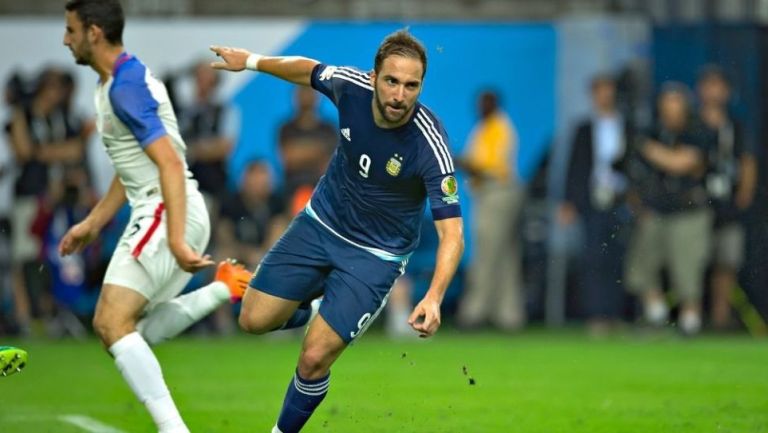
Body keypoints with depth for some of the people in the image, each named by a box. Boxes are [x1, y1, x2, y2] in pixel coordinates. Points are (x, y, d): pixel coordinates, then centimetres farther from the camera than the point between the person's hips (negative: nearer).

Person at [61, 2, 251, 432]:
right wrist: (92, 224, 30)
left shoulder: (126, 87, -17)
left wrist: (176, 242, -32)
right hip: (154, 214, 10)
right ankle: (224, 290, 6)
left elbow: (170, 163, -26)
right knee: (122, 326, 12)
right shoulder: (118, 82, 16)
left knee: (113, 323, -15)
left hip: (167, 214, -10)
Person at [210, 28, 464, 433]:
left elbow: (452, 234, -32)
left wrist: (433, 298, -46)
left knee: (314, 358, -10)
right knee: (255, 320, 3)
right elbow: (309, 69, 5)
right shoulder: (350, 86, -20)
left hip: (375, 255, -4)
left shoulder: (430, 145, -31)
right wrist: (252, 61, 12)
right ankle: (316, 305, 35)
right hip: (321, 222, 4)